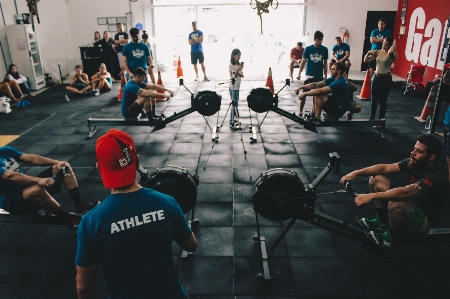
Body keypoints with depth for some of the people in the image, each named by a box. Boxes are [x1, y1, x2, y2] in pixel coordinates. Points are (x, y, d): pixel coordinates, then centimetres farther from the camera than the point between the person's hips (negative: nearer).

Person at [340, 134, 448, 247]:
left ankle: (392, 237, -8)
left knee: (396, 204, -40)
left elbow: (405, 192, -42)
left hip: (425, 221, -8)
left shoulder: (436, 176, -30)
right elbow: (385, 168, -8)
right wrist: (357, 172, -20)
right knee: (375, 180, 0)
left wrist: (372, 196, -49)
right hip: (412, 205, 8)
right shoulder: (414, 162, -6)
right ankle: (382, 222, 11)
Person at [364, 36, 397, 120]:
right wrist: (368, 53, -11)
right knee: (373, 99, 12)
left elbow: (390, 52, -35)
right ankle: (372, 118, 24)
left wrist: (394, 43, -18)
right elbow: (366, 60, 8)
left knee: (382, 100, 1)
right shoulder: (378, 52, 5)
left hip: (386, 78, -5)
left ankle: (381, 120, 11)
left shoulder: (392, 55, -10)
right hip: (376, 77, 5)